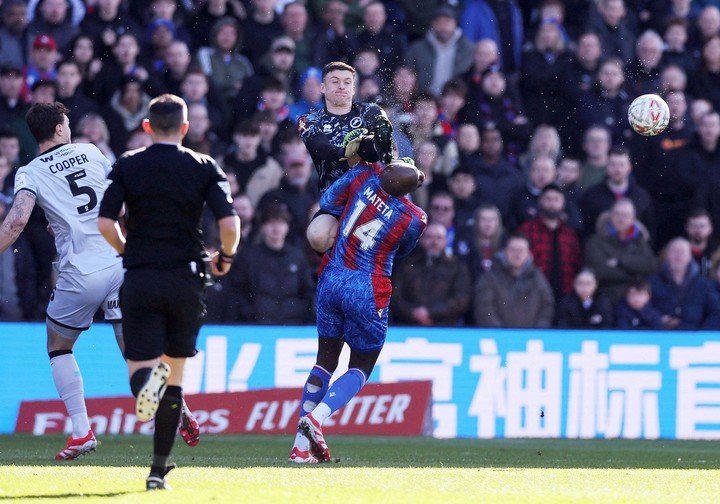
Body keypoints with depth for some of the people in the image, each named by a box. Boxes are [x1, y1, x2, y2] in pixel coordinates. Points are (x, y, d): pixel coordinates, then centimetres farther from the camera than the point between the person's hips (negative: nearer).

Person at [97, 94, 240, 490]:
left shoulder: (127, 166, 3)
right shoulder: (204, 167, 2)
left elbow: (105, 223, -5)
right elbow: (229, 223, -8)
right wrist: (226, 257, 12)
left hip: (140, 279, -1)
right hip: (186, 276, 1)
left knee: (140, 366, 1)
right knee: (175, 374, 12)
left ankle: (148, 379, -39)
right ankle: (159, 469, 10)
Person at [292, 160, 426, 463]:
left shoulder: (366, 176, -9)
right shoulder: (415, 220, -13)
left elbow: (327, 202, 4)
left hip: (332, 279, 4)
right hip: (367, 292, -4)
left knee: (326, 360, 16)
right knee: (361, 368, 13)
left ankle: (302, 444, 10)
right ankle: (316, 417, -13)